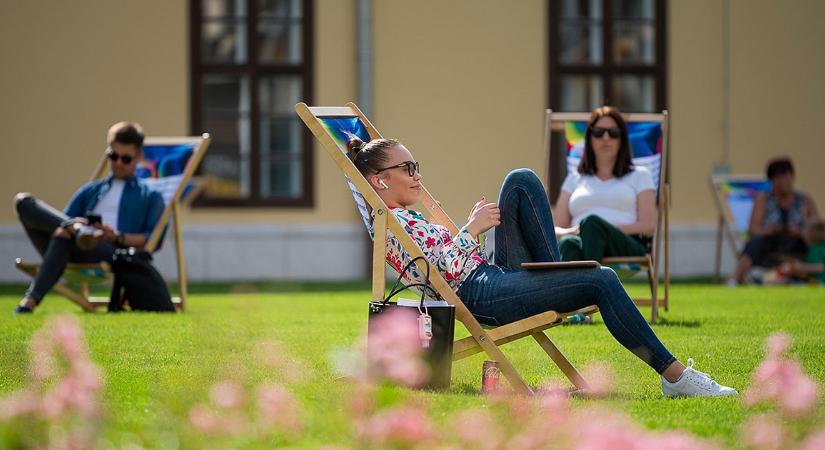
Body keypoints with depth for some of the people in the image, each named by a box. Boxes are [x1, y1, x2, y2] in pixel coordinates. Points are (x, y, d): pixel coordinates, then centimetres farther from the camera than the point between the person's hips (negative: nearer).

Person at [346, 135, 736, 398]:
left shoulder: (407, 218, 26)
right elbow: (432, 272, -18)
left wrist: (476, 223, 17)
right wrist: (472, 229, -10)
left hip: (498, 277, 11)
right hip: (484, 296, -11)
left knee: (520, 181, 2)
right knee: (601, 281, -23)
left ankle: (553, 274, -5)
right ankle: (674, 375, -23)